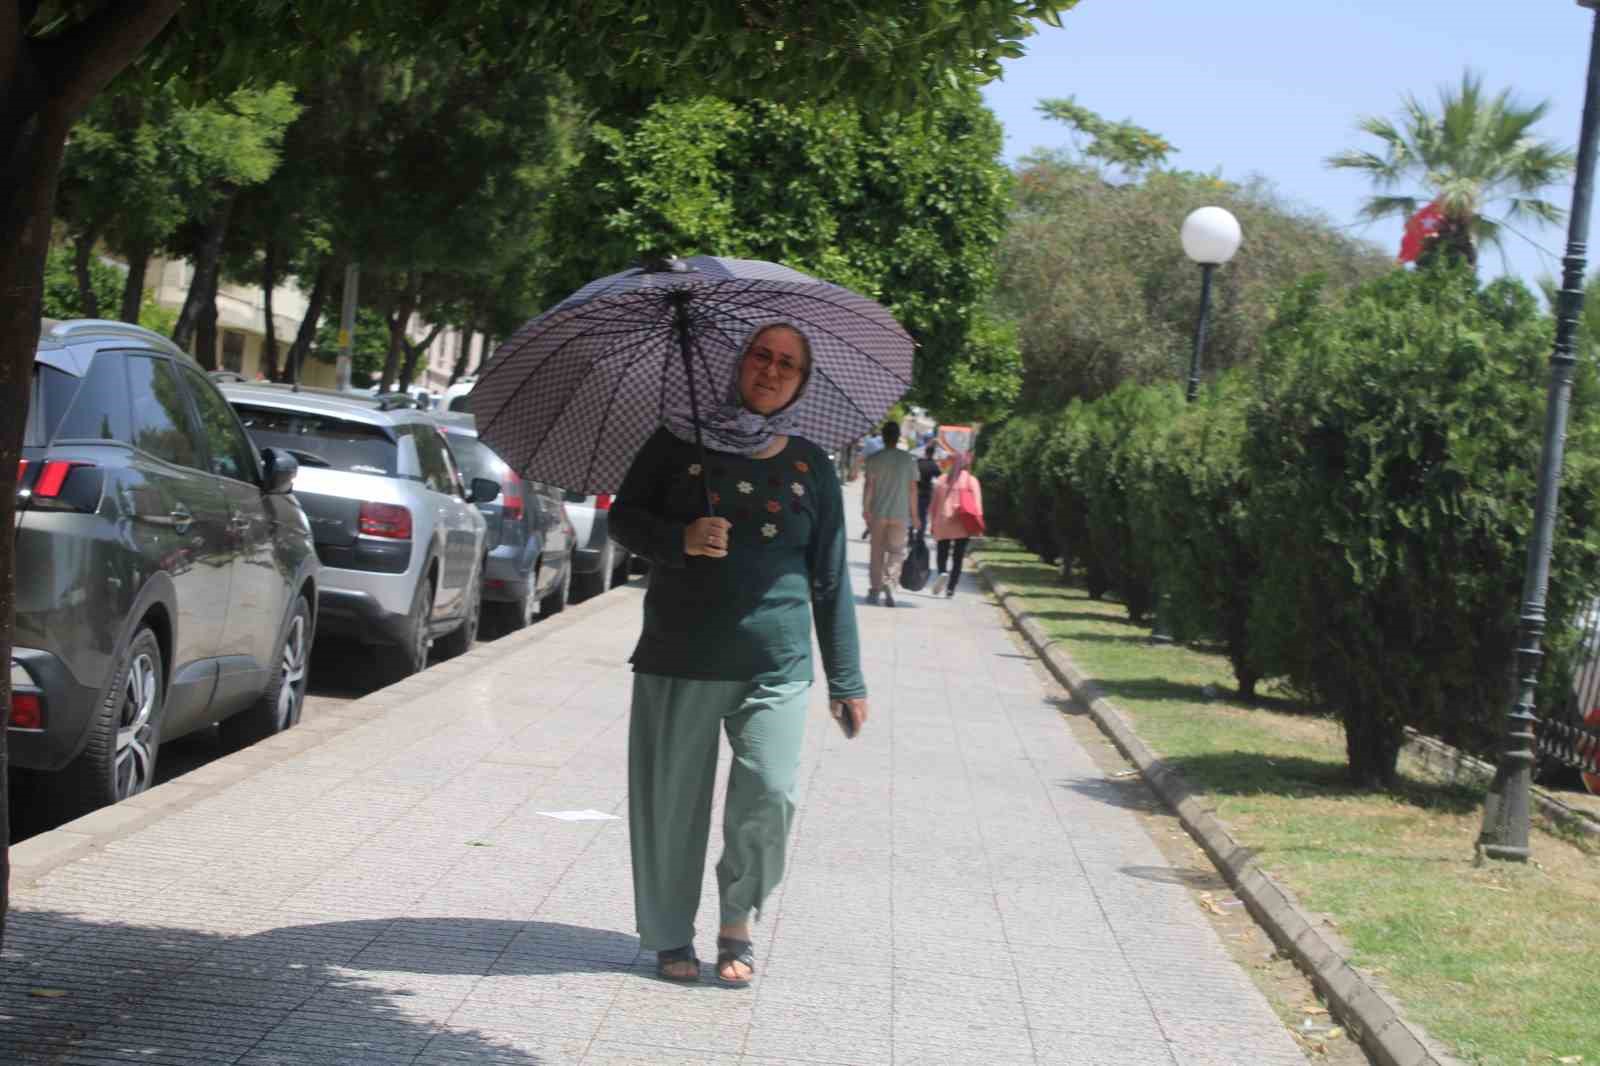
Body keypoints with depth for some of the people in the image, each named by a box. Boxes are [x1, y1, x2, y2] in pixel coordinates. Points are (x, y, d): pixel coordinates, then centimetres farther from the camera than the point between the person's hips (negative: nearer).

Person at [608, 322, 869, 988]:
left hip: (774, 663, 0)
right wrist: (681, 539, -13)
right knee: (671, 800, 3)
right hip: (679, 656, 0)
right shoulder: (680, 444, 5)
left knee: (769, 794, -12)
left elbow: (830, 578, 11)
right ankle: (670, 937, 20)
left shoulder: (810, 468, 9)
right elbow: (624, 519, 9)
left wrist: (846, 680, 9)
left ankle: (738, 922, 10)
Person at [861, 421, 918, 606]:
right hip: (900, 514, 0)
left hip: (878, 514, 0)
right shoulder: (909, 460, 2)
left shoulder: (875, 459, -2)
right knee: (896, 552, 4)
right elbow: (913, 489, 3)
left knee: (877, 553, 10)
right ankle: (889, 582, -19)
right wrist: (914, 514, 9)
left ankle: (875, 590, 12)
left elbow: (869, 486, -6)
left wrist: (865, 509, -3)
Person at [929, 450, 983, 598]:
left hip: (942, 524, 2)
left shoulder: (941, 480, 8)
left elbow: (934, 504, 11)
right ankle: (951, 588, -2)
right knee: (958, 558, 4)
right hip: (962, 525, -2)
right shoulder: (971, 480, -2)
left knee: (942, 553, 12)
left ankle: (941, 572, -18)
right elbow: (977, 504, -8)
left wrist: (933, 523, 17)